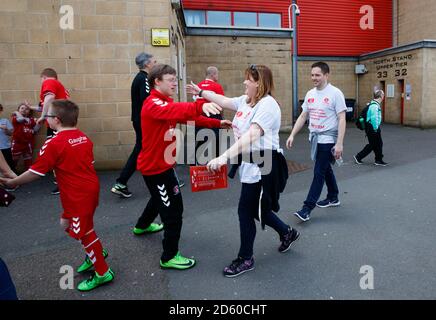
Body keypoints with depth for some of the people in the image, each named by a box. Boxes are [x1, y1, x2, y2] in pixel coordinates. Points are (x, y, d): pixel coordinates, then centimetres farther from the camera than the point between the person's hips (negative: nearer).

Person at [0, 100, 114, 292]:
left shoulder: (54, 144, -17)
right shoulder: (84, 138, 5)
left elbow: (36, 172, -11)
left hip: (77, 196, -8)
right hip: (91, 188, 8)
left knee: (83, 232, 7)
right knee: (82, 227, 25)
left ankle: (103, 273, 18)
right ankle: (96, 254, 39)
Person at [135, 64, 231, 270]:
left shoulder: (165, 102, 11)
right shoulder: (153, 104, -21)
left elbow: (188, 117, 6)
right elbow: (176, 111, -44)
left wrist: (217, 123, -4)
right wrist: (200, 106, -60)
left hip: (161, 164, 11)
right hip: (155, 167, -11)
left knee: (160, 199, 31)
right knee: (174, 209, -6)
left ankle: (142, 226, 56)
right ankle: (169, 257, 8)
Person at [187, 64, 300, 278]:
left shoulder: (267, 105, -21)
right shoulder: (245, 100, 8)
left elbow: (252, 135, -34)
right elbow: (224, 101, 22)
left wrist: (224, 157, -41)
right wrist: (201, 92, 24)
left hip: (262, 166, -9)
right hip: (250, 164, 9)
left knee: (246, 211, 1)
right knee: (255, 208, 19)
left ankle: (245, 259, 21)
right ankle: (287, 233, 43)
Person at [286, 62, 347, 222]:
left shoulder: (335, 93, -12)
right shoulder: (310, 94, 7)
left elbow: (342, 120, -14)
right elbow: (303, 116, 13)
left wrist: (339, 144, -20)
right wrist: (292, 135, 5)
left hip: (328, 139, -7)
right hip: (315, 137, 7)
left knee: (319, 173, -5)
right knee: (326, 169, 18)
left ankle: (307, 207, -3)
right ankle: (333, 198, 35)